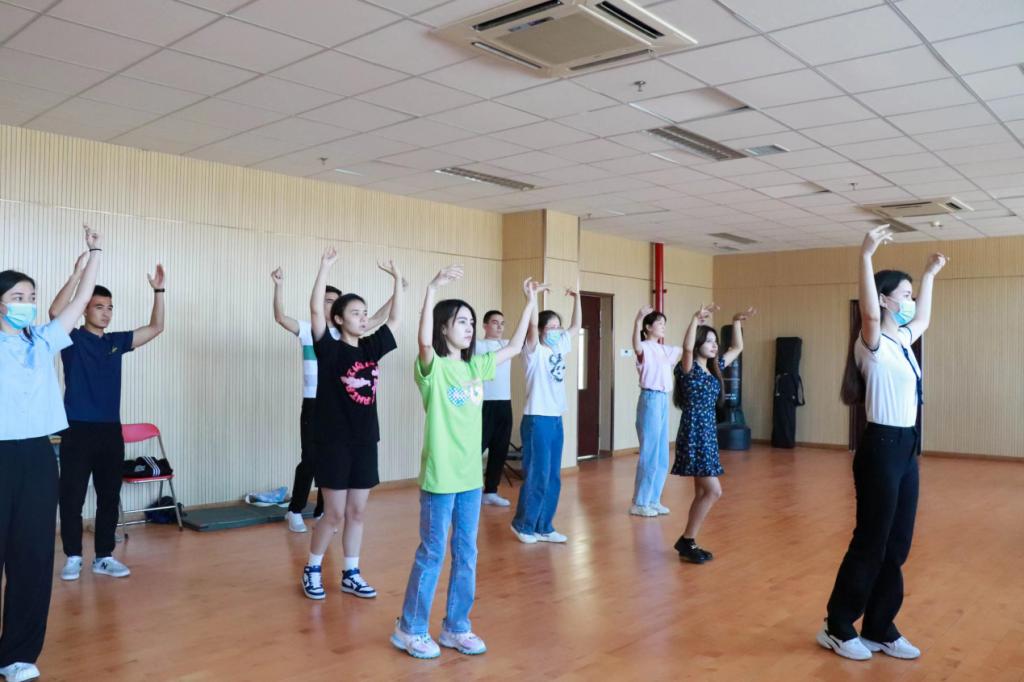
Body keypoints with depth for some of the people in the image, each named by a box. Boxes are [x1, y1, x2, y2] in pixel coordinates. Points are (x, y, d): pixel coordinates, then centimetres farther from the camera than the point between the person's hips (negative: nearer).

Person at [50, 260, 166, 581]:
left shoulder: (117, 341, 10)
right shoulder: (72, 339, -3)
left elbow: (156, 328, 11)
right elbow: (55, 312, -22)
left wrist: (158, 290, 2)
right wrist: (78, 273, -27)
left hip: (111, 430, 4)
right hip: (78, 430, -4)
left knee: (109, 496, 8)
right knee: (72, 497, 2)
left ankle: (104, 557, 18)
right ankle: (73, 557, 16)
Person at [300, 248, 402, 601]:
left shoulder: (371, 348, 6)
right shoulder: (330, 350, -9)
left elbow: (395, 319, 11)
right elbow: (315, 310, -21)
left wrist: (397, 279, 7)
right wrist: (325, 267, -24)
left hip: (365, 441, 5)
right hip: (334, 442, -5)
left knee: (357, 512, 11)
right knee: (334, 514, 2)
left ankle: (351, 575, 23)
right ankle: (312, 570, 22)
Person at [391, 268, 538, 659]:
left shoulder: (475, 367, 9)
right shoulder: (434, 367, -11)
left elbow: (514, 348, 17)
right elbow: (424, 340, -33)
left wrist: (530, 304, 15)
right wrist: (433, 288, -40)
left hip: (471, 475, 7)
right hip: (440, 476, -6)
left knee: (466, 554, 13)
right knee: (432, 554, 4)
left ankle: (456, 627, 28)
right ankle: (410, 629, 21)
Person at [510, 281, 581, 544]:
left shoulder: (560, 348, 11)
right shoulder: (534, 351, -8)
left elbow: (576, 326, 19)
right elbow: (532, 325, -24)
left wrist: (577, 297, 15)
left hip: (556, 420, 7)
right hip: (537, 420, -7)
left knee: (553, 478, 10)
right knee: (537, 476, -4)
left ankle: (544, 527, 19)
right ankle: (523, 524, 13)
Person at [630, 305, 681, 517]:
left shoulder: (666, 350, 14)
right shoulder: (645, 348, -11)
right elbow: (636, 347, -35)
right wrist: (638, 321, -49)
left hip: (664, 400, 8)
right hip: (650, 399, -8)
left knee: (662, 456, 12)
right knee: (649, 454, -4)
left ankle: (653, 500, 22)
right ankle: (639, 503, 5)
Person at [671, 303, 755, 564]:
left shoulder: (714, 368, 12)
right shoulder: (690, 368, -10)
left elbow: (737, 348, 23)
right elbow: (687, 347, -32)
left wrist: (737, 322, 16)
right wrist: (696, 319, -33)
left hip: (708, 433, 9)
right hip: (693, 434, -9)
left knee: (703, 493, 10)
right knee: (713, 491, -11)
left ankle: (688, 543, 18)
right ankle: (686, 540, 1)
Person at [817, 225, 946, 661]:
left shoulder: (902, 341, 13)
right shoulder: (873, 343, -13)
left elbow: (923, 319, 35)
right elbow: (869, 314, -35)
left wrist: (930, 276, 40)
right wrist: (865, 257, -43)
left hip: (907, 449, 9)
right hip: (881, 449, -9)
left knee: (897, 546, 12)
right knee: (870, 544, 0)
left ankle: (879, 629, 23)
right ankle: (837, 628, 14)